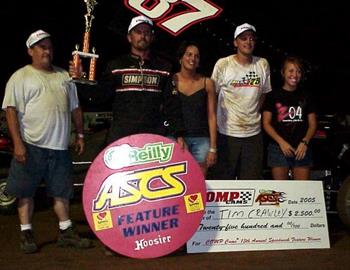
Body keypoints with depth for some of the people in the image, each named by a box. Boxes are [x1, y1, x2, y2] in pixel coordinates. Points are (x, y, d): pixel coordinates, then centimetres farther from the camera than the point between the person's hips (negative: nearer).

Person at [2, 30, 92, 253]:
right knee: (26, 191, 1)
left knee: (61, 191, 11)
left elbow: (75, 108, 20)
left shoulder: (64, 76, 15)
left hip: (60, 146, 4)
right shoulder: (21, 77, -1)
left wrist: (80, 135, 14)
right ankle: (26, 233, 10)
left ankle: (66, 231, 20)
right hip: (31, 145, -4)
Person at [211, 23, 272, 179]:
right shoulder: (223, 64, -4)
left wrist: (255, 112, 9)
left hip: (253, 133, 3)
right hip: (227, 132, -3)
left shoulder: (263, 64, 5)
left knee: (252, 181, 5)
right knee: (225, 179, 2)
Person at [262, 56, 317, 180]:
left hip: (301, 149, 2)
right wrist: (281, 142, -12)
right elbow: (266, 123, 0)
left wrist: (305, 142, -7)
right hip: (279, 148, -2)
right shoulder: (273, 96, 3)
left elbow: (312, 124, 11)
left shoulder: (306, 97, 11)